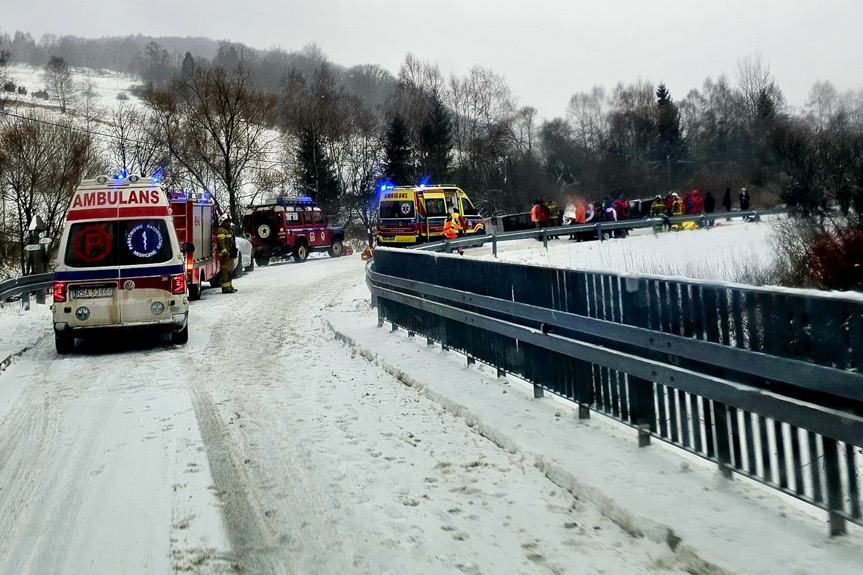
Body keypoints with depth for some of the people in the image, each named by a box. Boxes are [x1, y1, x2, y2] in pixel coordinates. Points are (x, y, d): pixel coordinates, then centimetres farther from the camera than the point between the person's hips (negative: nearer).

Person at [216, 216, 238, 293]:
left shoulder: (230, 230, 21)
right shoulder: (221, 230, -10)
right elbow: (221, 243, -19)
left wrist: (234, 252, 26)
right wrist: (225, 252, -25)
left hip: (230, 254, 10)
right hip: (225, 255, -10)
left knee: (230, 270, 16)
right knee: (225, 271, -11)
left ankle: (229, 286, 25)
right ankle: (225, 288, -12)